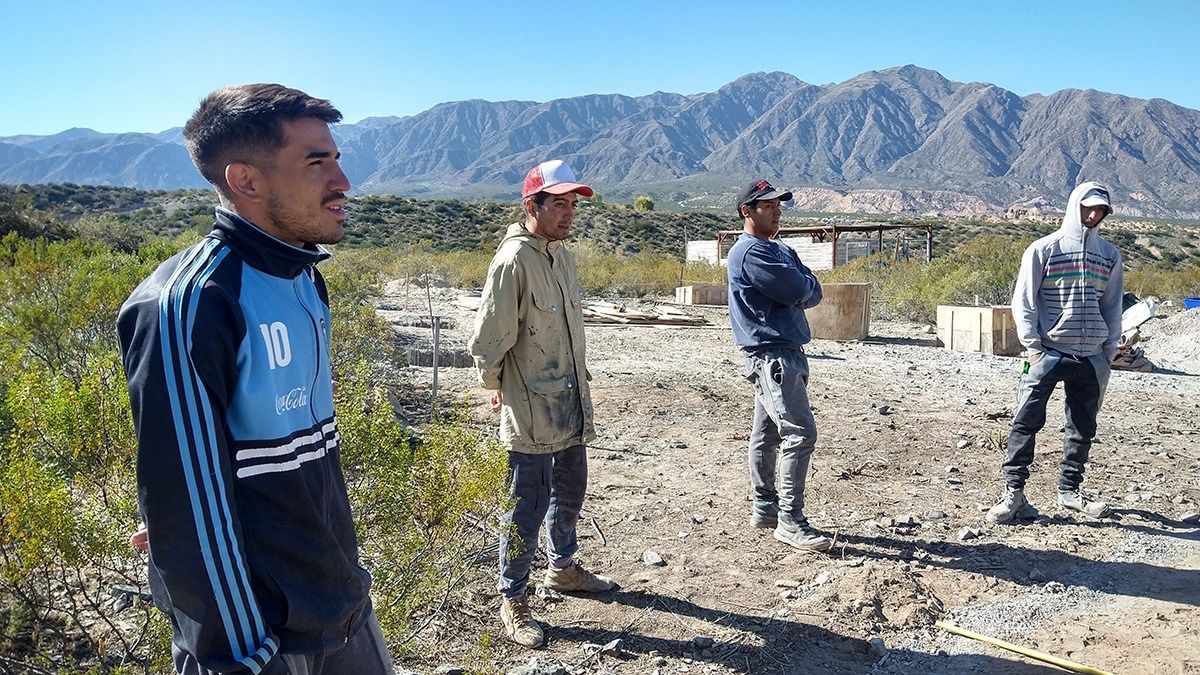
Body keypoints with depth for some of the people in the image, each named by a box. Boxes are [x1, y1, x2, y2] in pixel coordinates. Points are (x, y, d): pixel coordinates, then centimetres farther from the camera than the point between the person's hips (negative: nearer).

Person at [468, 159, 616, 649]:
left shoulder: (562, 255, 8)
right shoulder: (513, 260, -19)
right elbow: (488, 340, -16)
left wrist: (579, 381, 17)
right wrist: (496, 387, -2)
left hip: (570, 406, 8)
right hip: (531, 412, -8)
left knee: (569, 493, 22)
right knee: (529, 506, 2)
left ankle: (563, 568, 43)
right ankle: (513, 601, 19)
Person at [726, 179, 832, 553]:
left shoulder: (781, 250, 19)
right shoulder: (749, 252, -13)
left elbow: (813, 293, 10)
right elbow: (798, 291, -17)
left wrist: (798, 289, -8)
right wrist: (802, 284, 3)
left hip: (789, 351, 10)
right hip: (771, 355, -10)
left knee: (767, 433, 14)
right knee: (800, 433, -13)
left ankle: (764, 507, 23)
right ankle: (789, 520, -8)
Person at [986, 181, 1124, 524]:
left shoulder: (1109, 255, 12)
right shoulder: (1044, 249, 0)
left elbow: (1112, 306, 16)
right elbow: (1023, 301, -1)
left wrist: (1109, 353, 9)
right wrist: (1033, 347, -8)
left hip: (1091, 357, 4)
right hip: (1049, 353, -4)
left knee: (1083, 427, 10)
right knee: (1026, 421, -10)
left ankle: (1069, 489, 24)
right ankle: (1014, 492, -6)